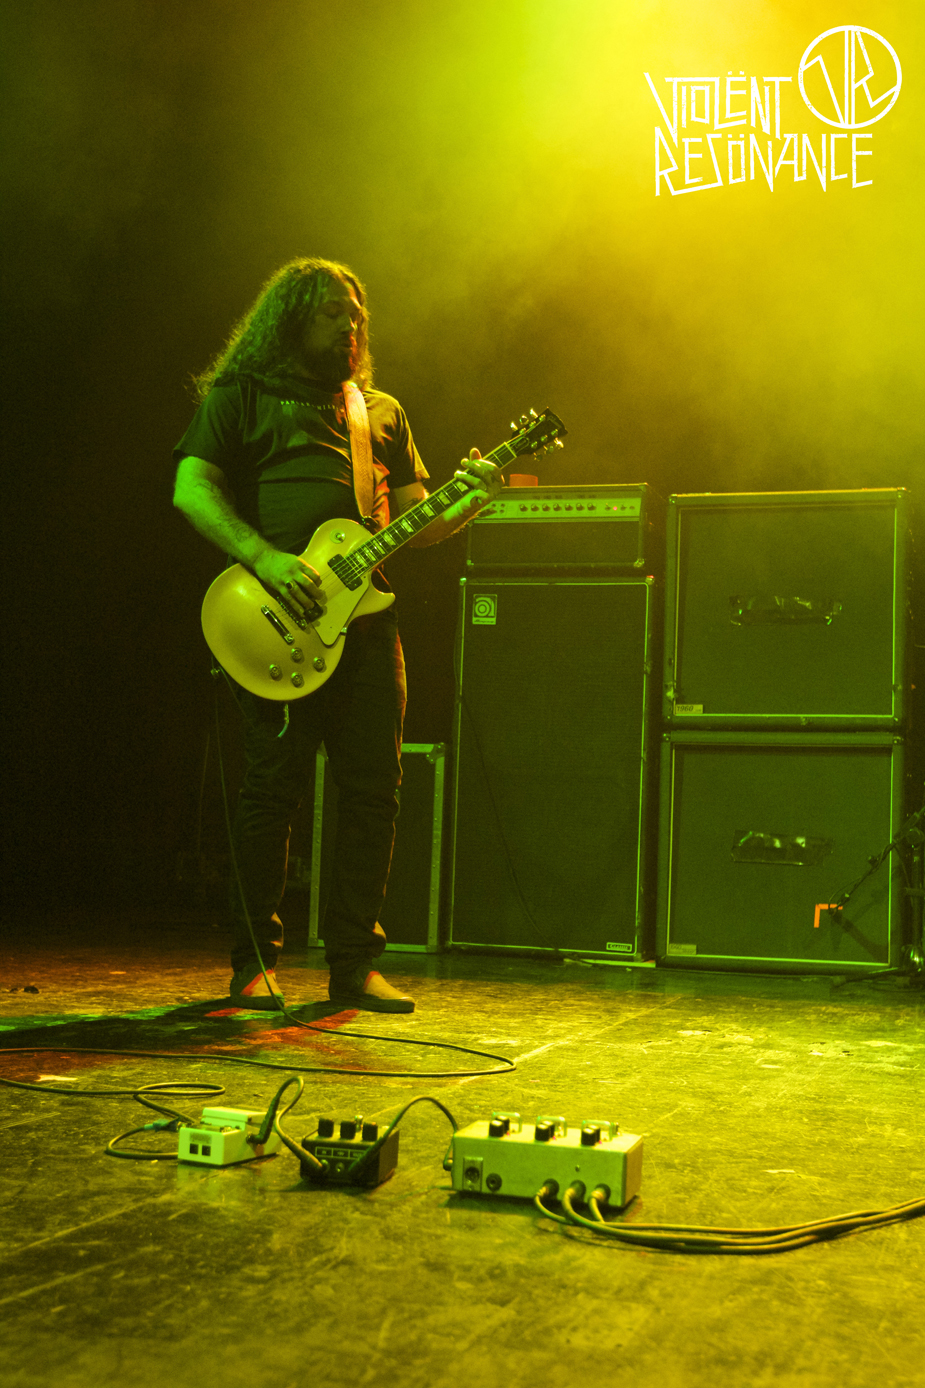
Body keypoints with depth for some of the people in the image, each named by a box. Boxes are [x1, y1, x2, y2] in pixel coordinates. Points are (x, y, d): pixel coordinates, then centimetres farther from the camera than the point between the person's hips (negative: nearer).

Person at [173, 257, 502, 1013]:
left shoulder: (383, 411, 23)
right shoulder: (241, 396, 10)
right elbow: (191, 488, -2)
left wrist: (468, 501, -1)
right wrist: (264, 558, -16)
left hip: (364, 614, 5)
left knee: (375, 787, 0)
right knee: (274, 783, -4)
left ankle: (355, 962, 9)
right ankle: (255, 962, 8)